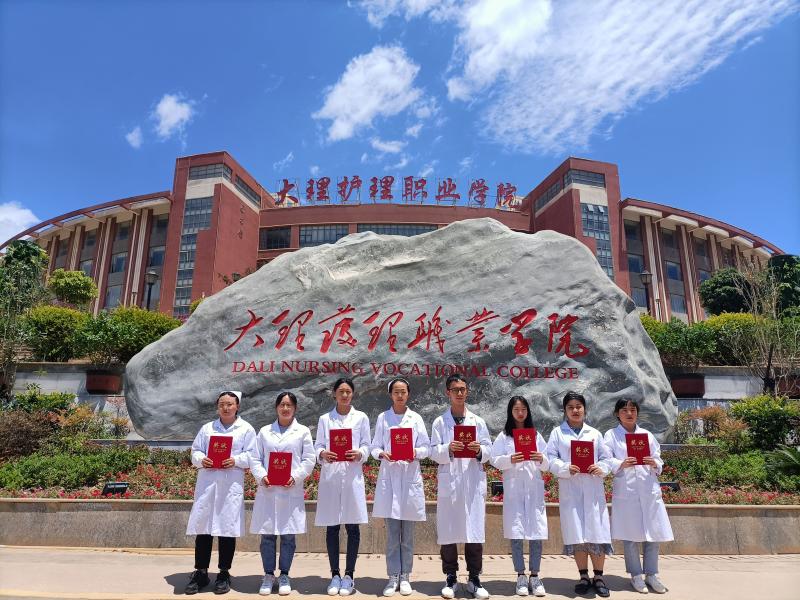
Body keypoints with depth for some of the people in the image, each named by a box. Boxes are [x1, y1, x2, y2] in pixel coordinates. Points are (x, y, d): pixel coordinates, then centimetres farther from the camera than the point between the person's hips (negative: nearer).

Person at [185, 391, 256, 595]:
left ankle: (224, 574, 17)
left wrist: (236, 460, -16)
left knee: (227, 528, 3)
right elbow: (195, 451, 12)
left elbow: (251, 455, 1)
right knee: (202, 527, 4)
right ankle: (200, 572, 18)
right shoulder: (207, 428, 16)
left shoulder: (246, 429, 7)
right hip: (207, 484, 3)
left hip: (231, 485, -2)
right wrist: (201, 460, -9)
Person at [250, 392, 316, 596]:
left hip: (291, 491, -1)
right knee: (267, 535, 6)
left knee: (288, 535, 5)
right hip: (267, 490, 1)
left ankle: (284, 575, 20)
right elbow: (255, 459, 6)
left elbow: (309, 460, 0)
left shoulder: (303, 432, 6)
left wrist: (295, 477, -14)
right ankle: (268, 575, 20)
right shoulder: (265, 431, 11)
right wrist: (261, 476, -11)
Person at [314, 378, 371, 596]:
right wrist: (323, 454, -17)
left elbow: (366, 445, 4)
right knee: (332, 527, 6)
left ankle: (348, 575, 14)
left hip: (352, 476, 0)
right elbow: (317, 445, 5)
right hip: (330, 476, 1)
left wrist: (359, 454, -17)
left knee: (352, 527, 2)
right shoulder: (324, 419, 9)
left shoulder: (361, 418, 7)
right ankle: (335, 575, 18)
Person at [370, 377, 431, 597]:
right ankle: (393, 577, 13)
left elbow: (426, 447, 3)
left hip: (410, 478, 0)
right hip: (389, 477, 0)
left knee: (408, 533, 7)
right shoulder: (382, 418, 6)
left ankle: (405, 576, 19)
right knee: (392, 533, 3)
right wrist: (382, 454, -17)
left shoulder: (416, 418, 5)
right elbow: (375, 447, 4)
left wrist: (415, 452, -17)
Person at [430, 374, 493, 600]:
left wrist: (479, 450, -14)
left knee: (475, 531, 2)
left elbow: (488, 450, 7)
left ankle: (474, 579, 15)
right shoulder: (439, 422, 5)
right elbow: (434, 452, -1)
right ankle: (450, 579, 17)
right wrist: (448, 449, -19)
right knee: (448, 531, 3)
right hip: (449, 483, -1)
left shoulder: (478, 422, 11)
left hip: (473, 482, 1)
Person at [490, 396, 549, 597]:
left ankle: (535, 576, 11)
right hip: (513, 488, -1)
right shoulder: (503, 436, 8)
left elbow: (546, 465, 10)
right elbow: (495, 460, -1)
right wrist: (509, 460, -19)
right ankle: (521, 576, 12)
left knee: (536, 533, -1)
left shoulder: (536, 435, 13)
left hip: (534, 488, 1)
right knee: (515, 534, 0)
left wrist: (542, 459, -12)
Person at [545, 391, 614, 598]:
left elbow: (607, 458, 9)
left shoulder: (594, 433, 13)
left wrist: (601, 468, -11)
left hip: (593, 489, 2)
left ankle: (598, 577, 13)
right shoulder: (557, 433, 6)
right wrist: (566, 468, -19)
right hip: (570, 490, -1)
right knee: (576, 533, 2)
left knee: (597, 531, -1)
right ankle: (583, 576, 16)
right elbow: (551, 459, -2)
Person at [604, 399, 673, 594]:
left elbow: (659, 462, 11)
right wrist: (621, 464, -22)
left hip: (649, 490, 3)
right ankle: (636, 575, 17)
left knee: (653, 533, 4)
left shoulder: (647, 434, 13)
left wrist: (654, 464, -11)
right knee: (630, 535, 2)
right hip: (626, 491, -3)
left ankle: (651, 574, 19)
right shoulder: (611, 435, 4)